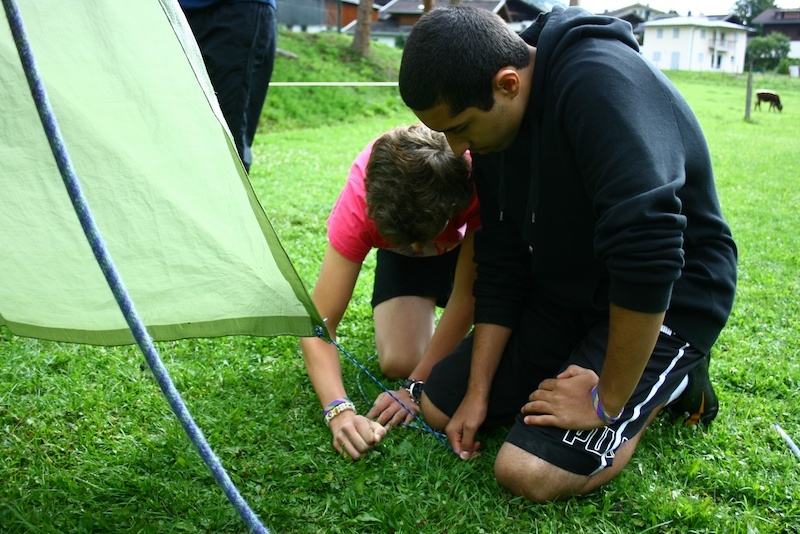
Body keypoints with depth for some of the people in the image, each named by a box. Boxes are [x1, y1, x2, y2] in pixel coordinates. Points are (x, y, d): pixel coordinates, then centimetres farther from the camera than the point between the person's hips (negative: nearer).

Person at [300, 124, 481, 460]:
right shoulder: (361, 202, -39)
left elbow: (466, 296, -33)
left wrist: (416, 388, -34)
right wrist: (339, 410, -50)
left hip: (475, 237, 0)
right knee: (399, 361, -19)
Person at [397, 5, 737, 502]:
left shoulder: (603, 86, -31)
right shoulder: (491, 128, -4)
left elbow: (647, 259, -35)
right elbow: (501, 267, 1)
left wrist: (609, 400, -24)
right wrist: (478, 392, -1)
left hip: (668, 302, -7)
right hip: (565, 289, 8)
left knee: (529, 473, -18)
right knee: (441, 406, 6)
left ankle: (669, 381, 5)